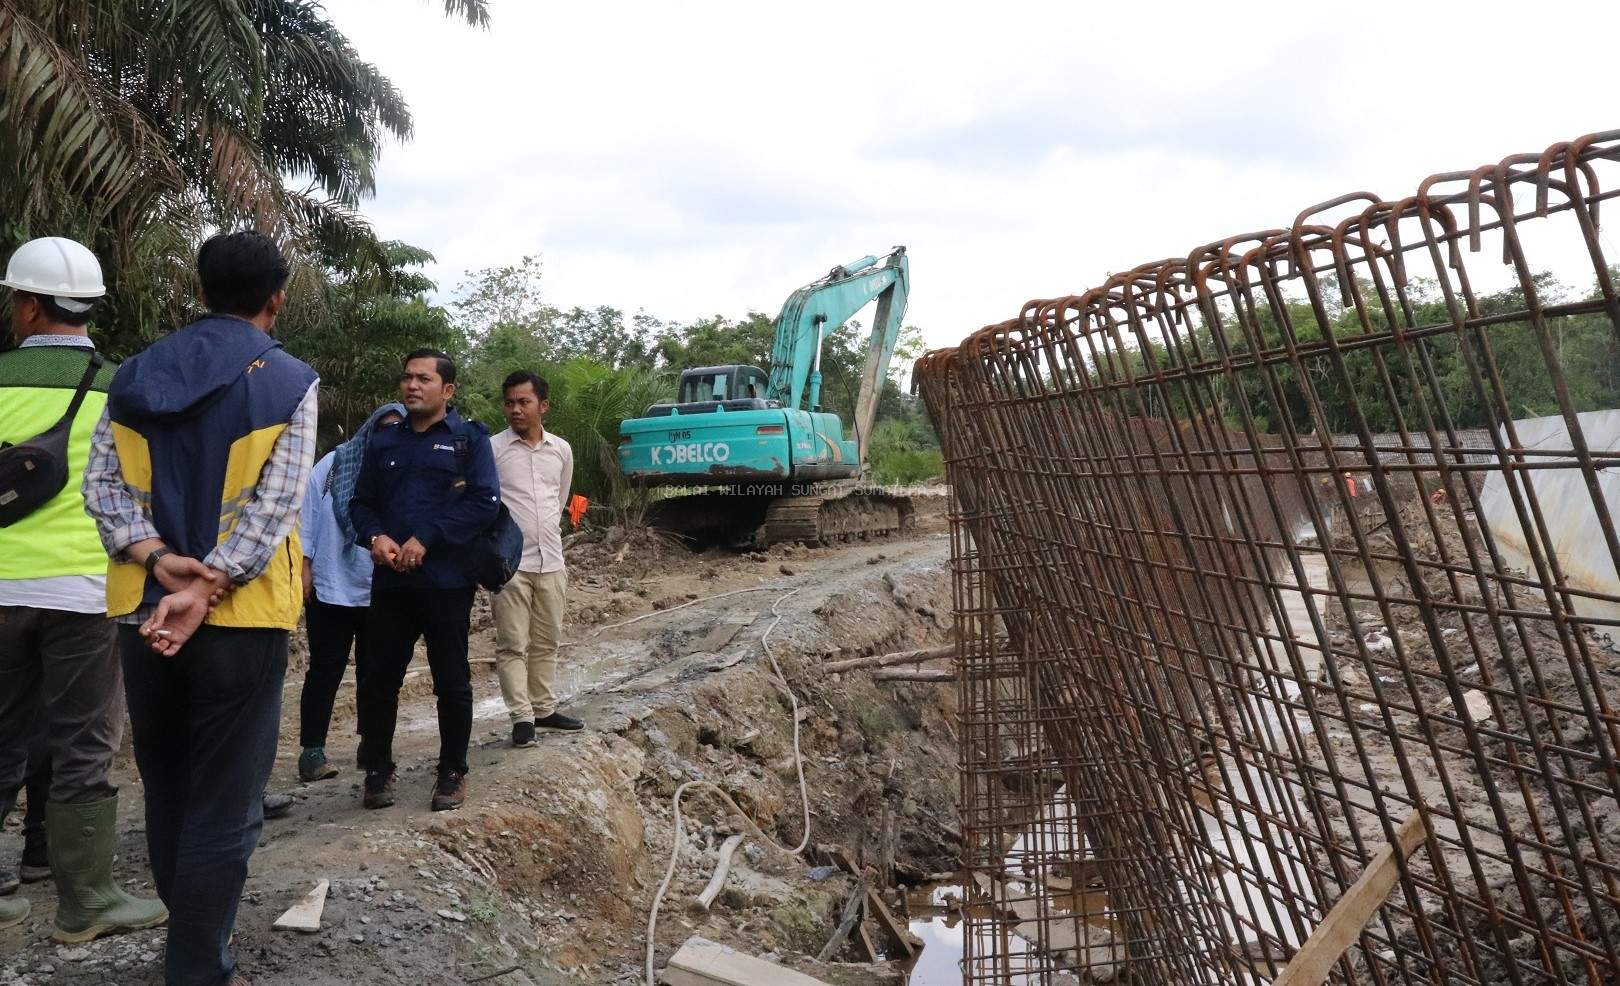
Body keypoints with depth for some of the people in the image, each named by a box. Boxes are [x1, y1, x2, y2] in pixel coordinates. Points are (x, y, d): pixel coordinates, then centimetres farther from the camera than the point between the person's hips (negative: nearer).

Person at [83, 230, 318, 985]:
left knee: (165, 792, 19)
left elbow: (102, 483, -2)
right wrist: (206, 587, -18)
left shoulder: (135, 375, 8)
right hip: (239, 617, -5)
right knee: (224, 805, 2)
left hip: (143, 610, 5)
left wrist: (155, 557, -11)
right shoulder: (289, 382, -5)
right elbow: (273, 507, -16)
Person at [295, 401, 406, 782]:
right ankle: (312, 750, 9)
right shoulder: (335, 463, 0)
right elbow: (308, 511, 1)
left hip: (381, 593, 2)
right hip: (331, 588, -1)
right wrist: (304, 566, -3)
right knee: (325, 671, 3)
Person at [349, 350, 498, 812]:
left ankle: (452, 772, 19)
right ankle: (378, 769, 22)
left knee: (452, 682, 5)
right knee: (378, 678, 6)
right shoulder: (383, 443, 15)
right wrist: (375, 537, -8)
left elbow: (485, 502, -10)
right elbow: (360, 503, 14)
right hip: (390, 580, 4)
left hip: (447, 581, -4)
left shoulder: (469, 439, 1)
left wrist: (426, 539, -16)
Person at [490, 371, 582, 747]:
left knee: (546, 642, 13)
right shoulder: (492, 448, -7)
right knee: (513, 645, -1)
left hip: (551, 562, 5)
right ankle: (522, 717, 2)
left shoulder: (562, 449, 7)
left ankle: (544, 709, 23)